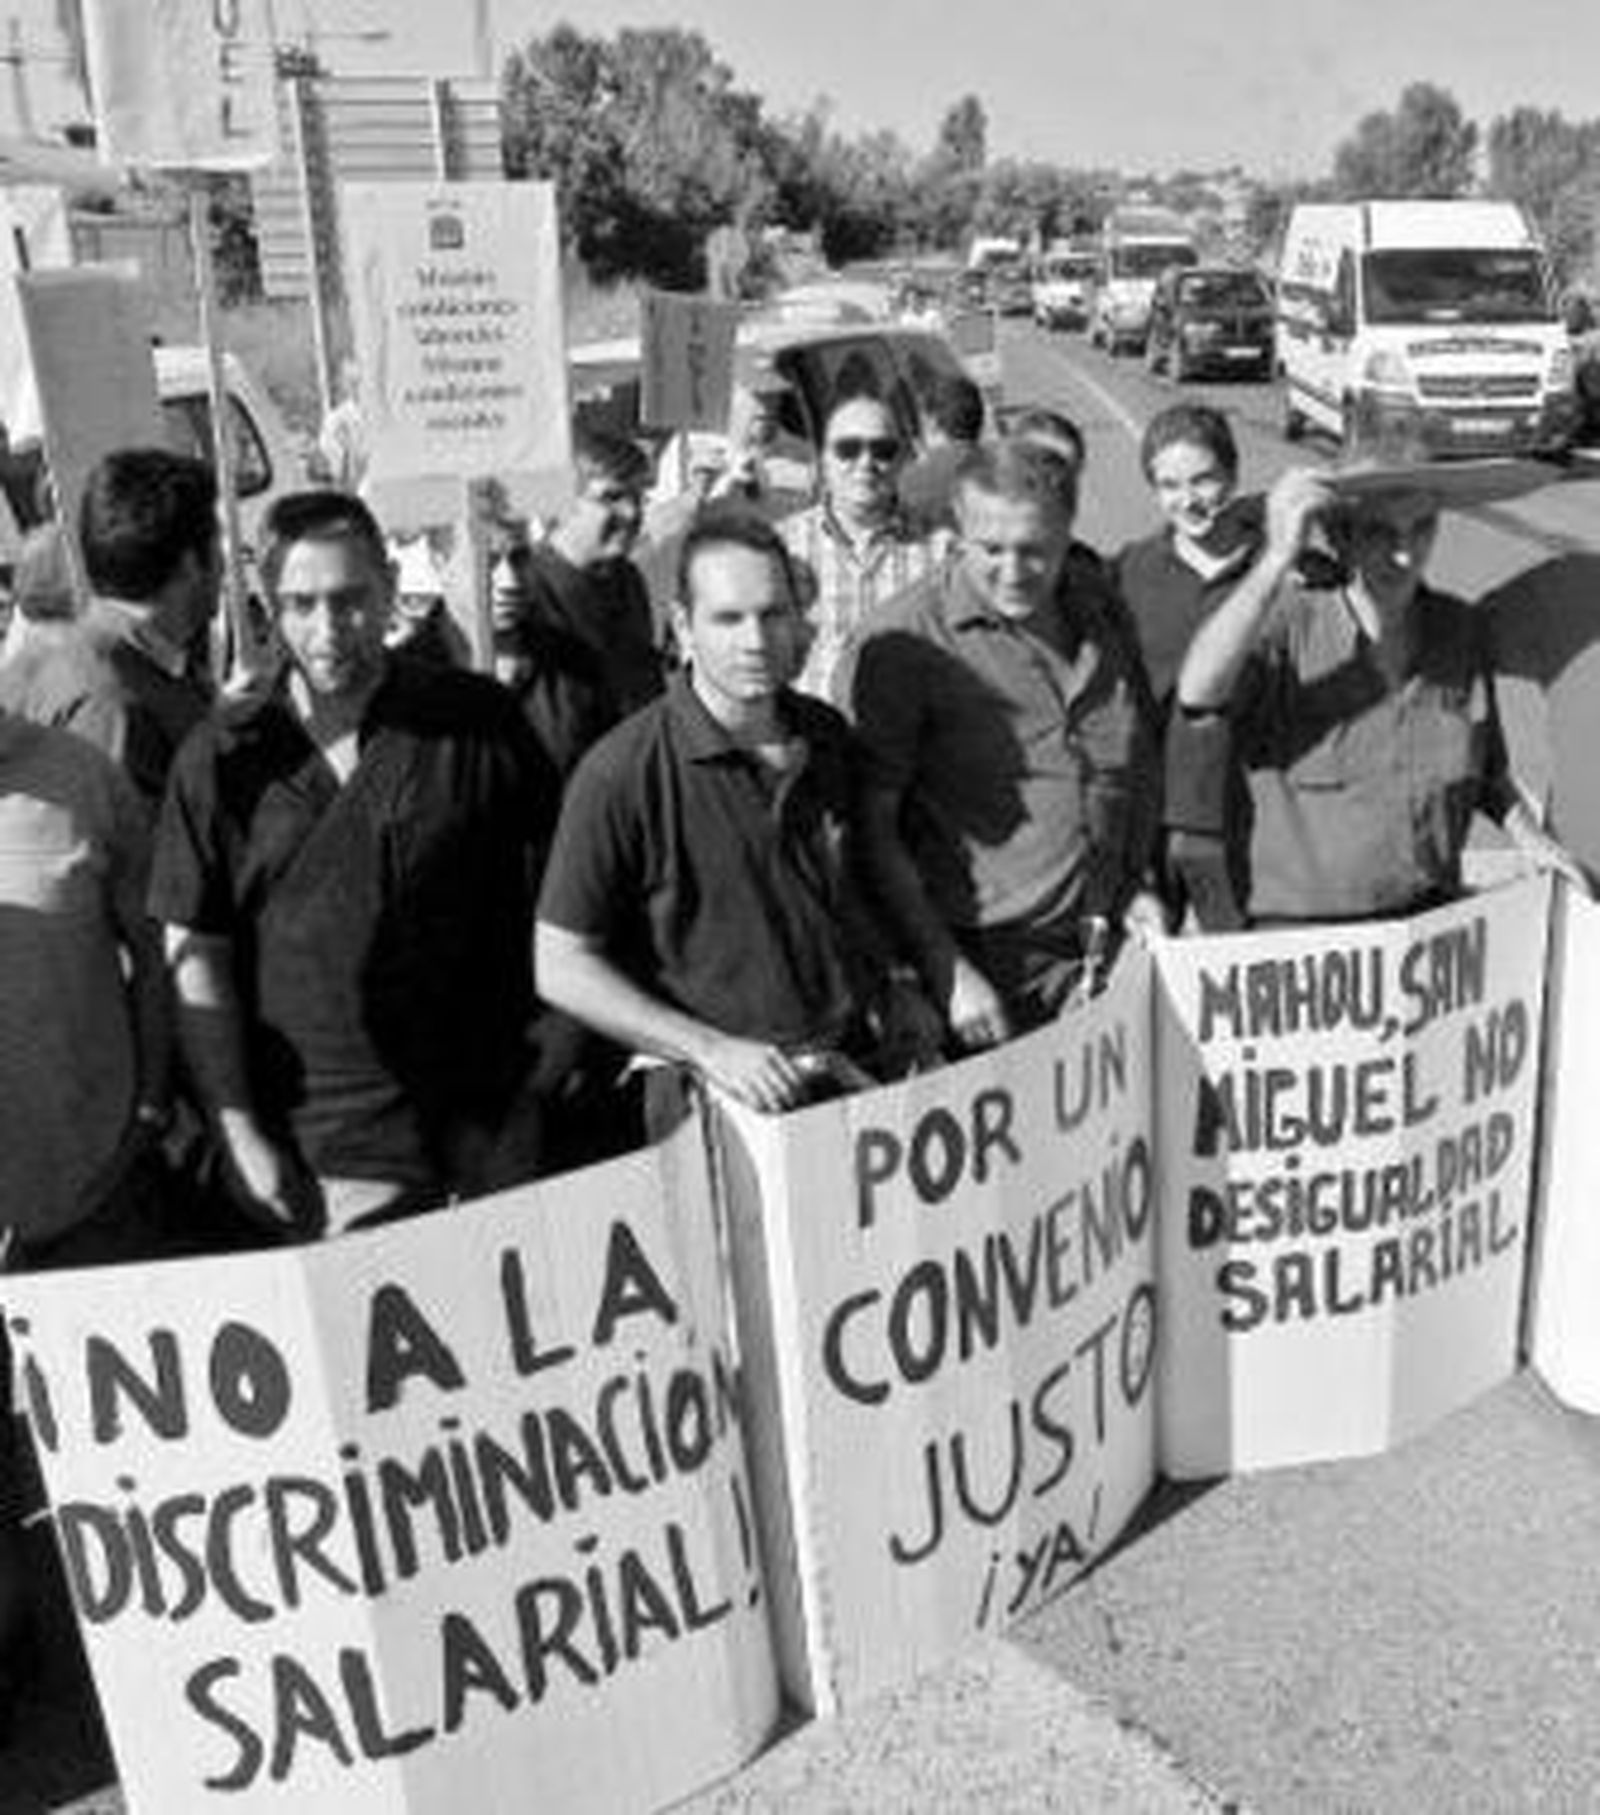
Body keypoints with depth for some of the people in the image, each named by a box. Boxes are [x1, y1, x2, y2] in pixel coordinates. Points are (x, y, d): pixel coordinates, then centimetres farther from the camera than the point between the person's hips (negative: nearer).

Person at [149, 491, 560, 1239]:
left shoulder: (480, 725, -4)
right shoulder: (222, 757, -1)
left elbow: (533, 924, 1)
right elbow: (195, 957, 1)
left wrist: (497, 1111, 0)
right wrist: (242, 1135, -3)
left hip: (468, 1129, 0)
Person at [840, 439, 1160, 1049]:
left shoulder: (1096, 616, 10)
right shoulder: (902, 640, -9)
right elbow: (872, 829, -11)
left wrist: (1138, 885, 9)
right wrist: (947, 971, -14)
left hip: (1108, 952, 5)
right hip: (988, 962, -5)